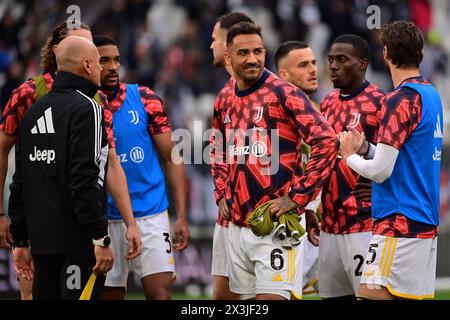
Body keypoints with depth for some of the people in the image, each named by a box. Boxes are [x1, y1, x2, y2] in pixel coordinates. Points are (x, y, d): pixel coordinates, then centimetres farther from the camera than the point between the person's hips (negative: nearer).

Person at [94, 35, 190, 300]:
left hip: (151, 216, -1)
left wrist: (182, 217, -4)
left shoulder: (145, 99, 0)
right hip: (104, 220, 1)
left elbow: (171, 159, 1)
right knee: (110, 294, 6)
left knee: (161, 291, -12)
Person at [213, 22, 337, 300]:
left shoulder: (285, 94, -9)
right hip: (237, 225, 7)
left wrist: (296, 198, -16)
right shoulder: (225, 101, 12)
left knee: (272, 295, -13)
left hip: (275, 224, -7)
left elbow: (327, 142, -16)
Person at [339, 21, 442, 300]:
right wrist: (366, 147, 9)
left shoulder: (399, 101, -13)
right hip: (428, 223, 9)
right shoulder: (432, 96, 14)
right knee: (415, 297, 9)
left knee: (372, 295, -12)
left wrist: (350, 155, 3)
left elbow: (380, 170, -15)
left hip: (400, 222, -9)